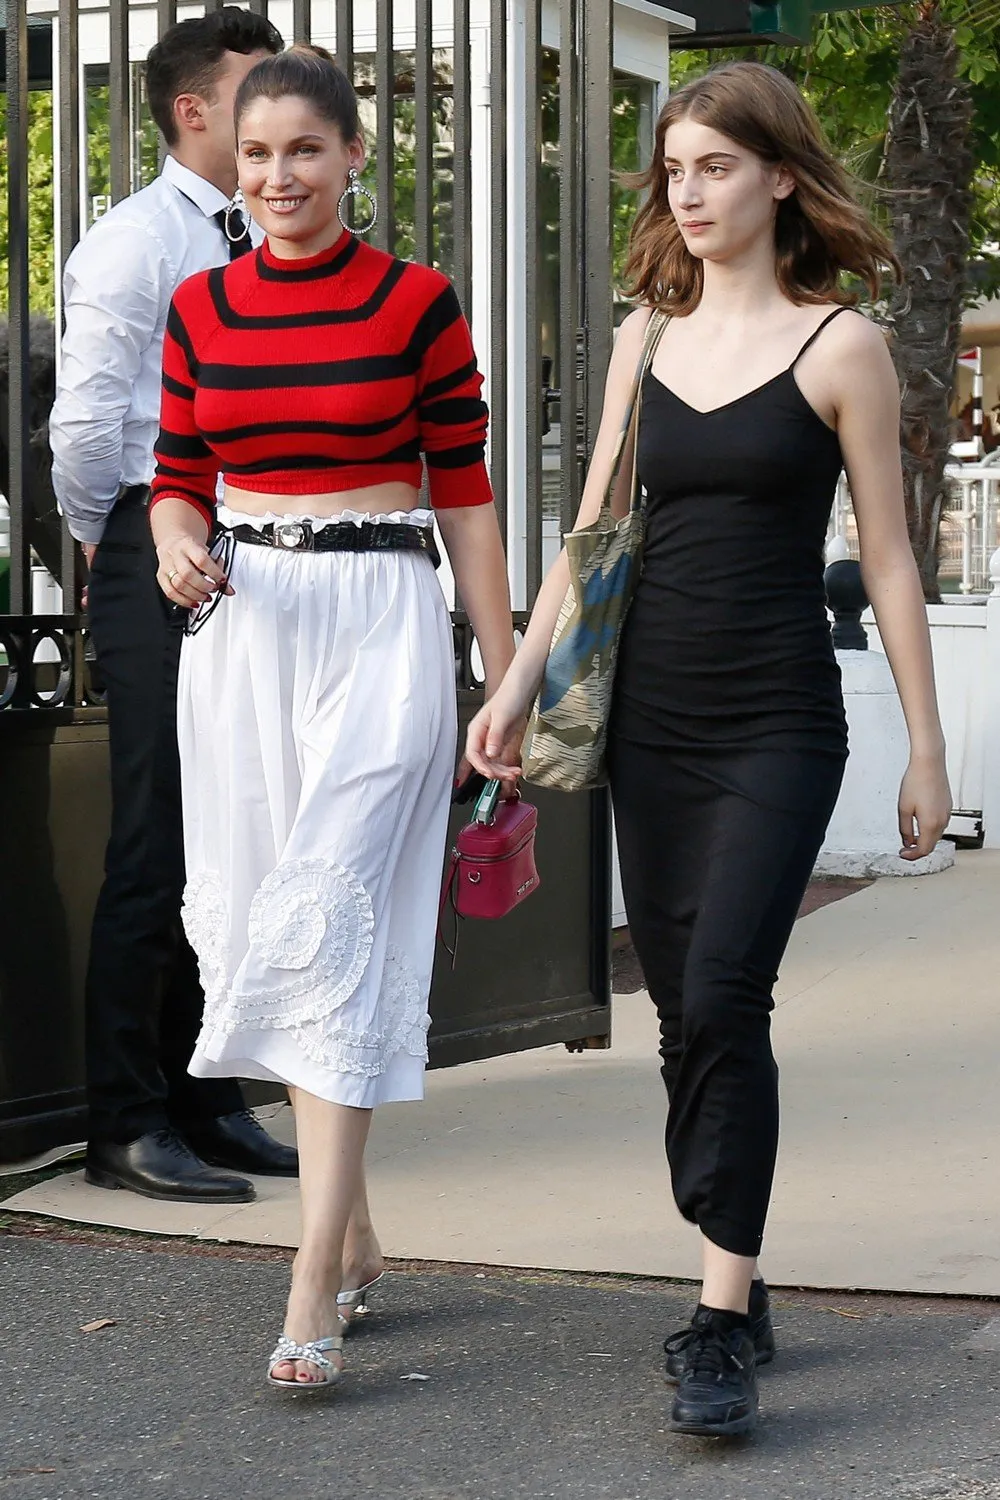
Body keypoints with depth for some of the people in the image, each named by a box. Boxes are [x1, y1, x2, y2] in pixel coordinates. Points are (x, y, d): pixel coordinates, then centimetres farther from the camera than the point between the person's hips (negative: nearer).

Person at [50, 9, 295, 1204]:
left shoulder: (265, 251, 15)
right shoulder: (134, 242, -8)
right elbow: (85, 422, -13)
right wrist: (106, 543, -2)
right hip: (163, 559, -7)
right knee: (156, 851, -6)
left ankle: (203, 1104, 22)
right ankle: (126, 1128, 1)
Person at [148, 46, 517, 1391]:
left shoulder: (417, 303, -1)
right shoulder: (200, 309, 9)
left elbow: (463, 493, 1)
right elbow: (178, 478, 14)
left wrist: (506, 678, 1)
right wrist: (178, 544, -10)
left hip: (379, 624, -4)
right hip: (242, 626, 5)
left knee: (328, 920, -13)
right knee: (255, 923, 7)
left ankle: (314, 1289, -15)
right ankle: (354, 1231, 23)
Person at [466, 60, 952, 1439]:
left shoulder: (837, 345, -3)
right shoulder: (648, 339, 10)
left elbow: (888, 558, -2)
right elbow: (595, 531, 14)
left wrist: (925, 750, -2)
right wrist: (520, 683, 6)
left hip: (779, 726, -5)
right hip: (653, 718, 5)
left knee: (724, 999, -17)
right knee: (684, 1009, 8)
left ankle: (721, 1322, -15)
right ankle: (734, 1292, 19)